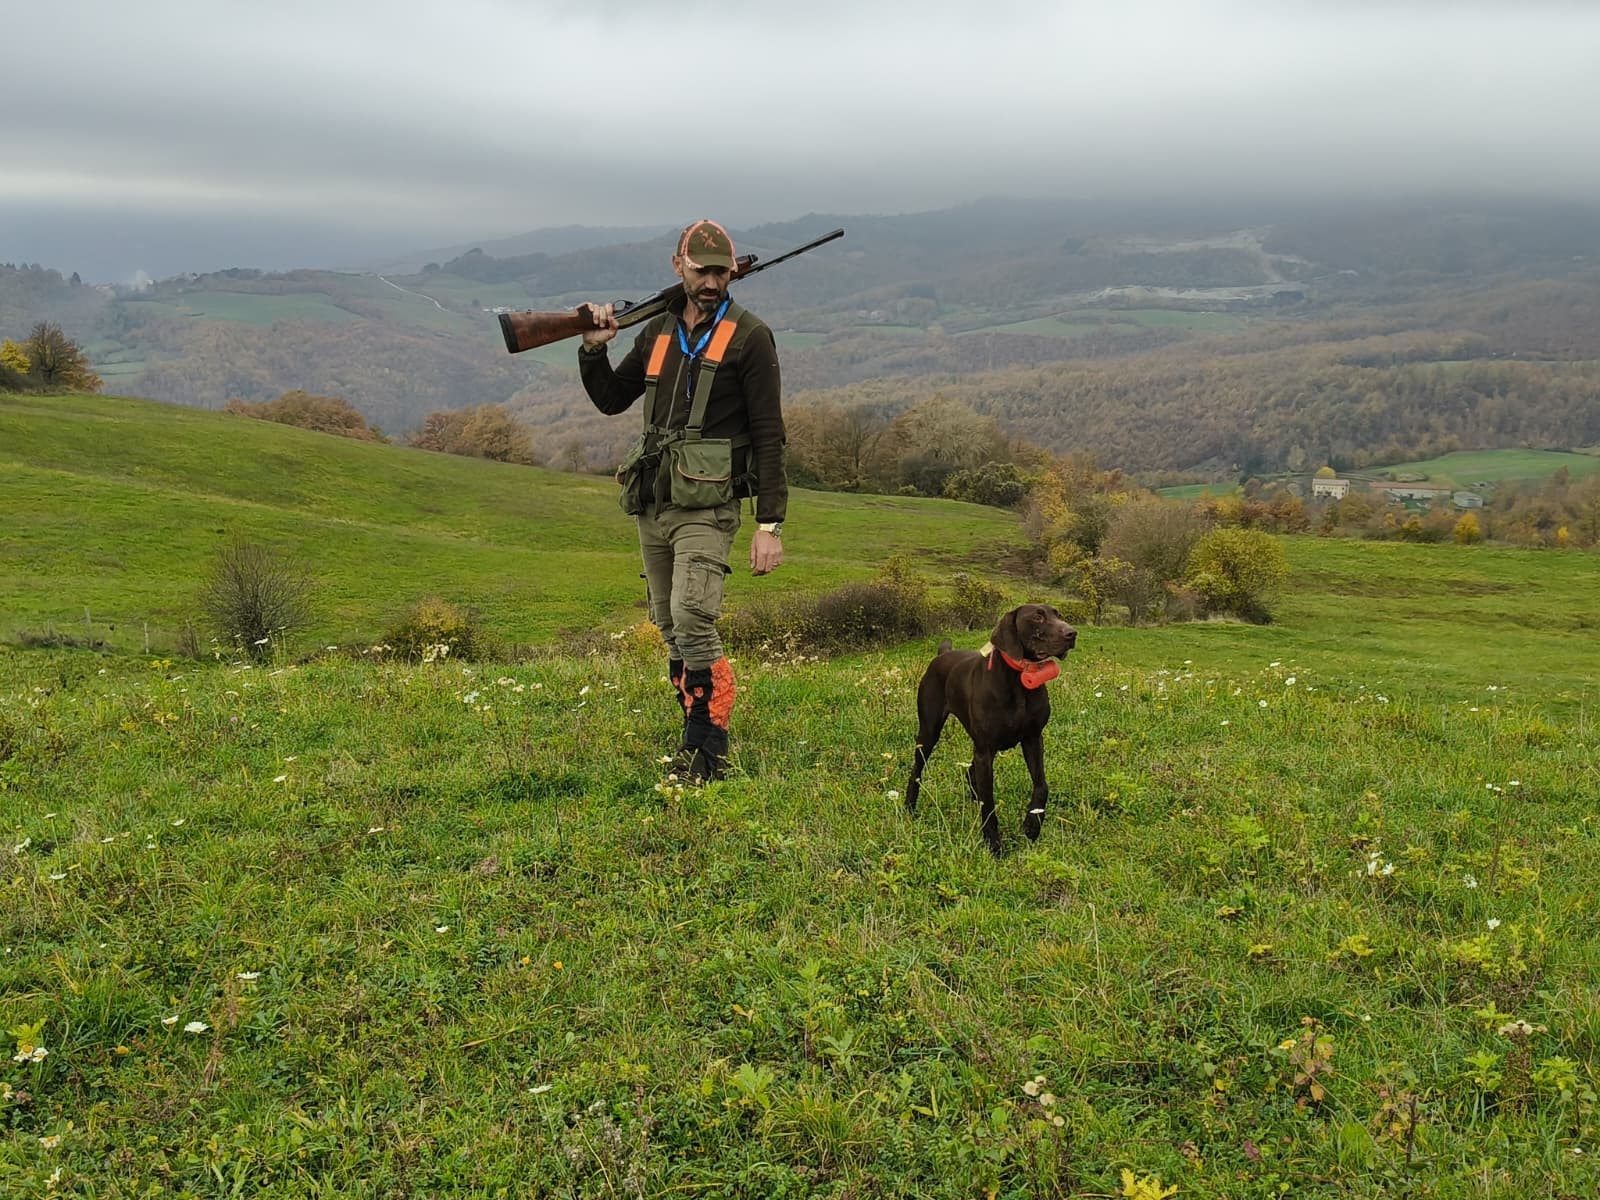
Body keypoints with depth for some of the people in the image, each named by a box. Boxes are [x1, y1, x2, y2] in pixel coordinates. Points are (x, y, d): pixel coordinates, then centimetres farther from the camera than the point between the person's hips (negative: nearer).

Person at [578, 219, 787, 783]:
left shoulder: (748, 336, -4)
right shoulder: (658, 331, 14)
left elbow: (769, 436, -7)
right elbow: (611, 399, 22)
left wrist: (770, 525, -12)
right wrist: (593, 349, 3)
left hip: (706, 508, -7)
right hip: (651, 505, 7)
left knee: (693, 622, -19)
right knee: (670, 629, 12)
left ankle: (711, 755, -14)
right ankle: (696, 735, 24)